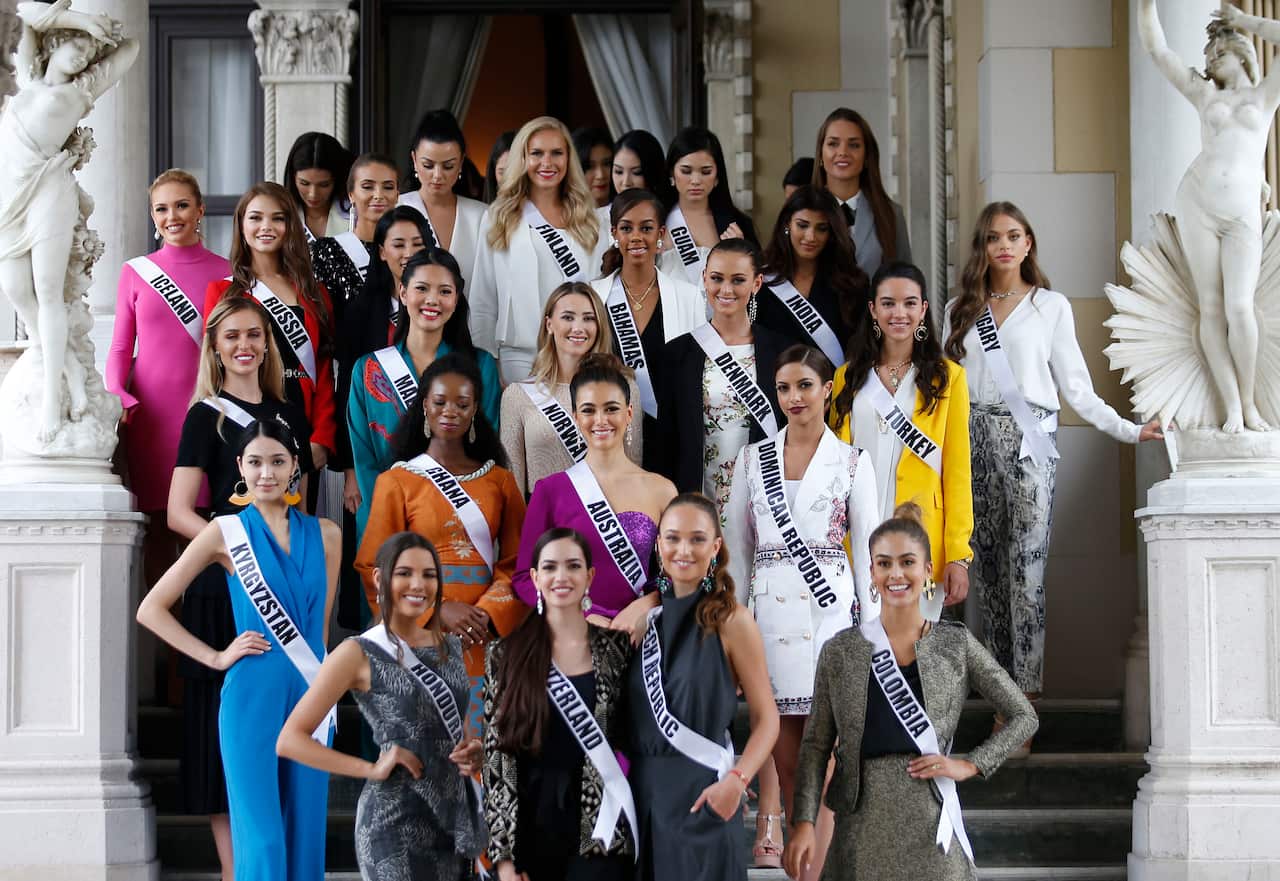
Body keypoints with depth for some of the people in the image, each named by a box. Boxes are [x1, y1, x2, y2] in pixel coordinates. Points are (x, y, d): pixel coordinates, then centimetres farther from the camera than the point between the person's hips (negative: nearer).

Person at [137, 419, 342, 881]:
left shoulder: (324, 535, 9)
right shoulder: (226, 532, 0)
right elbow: (151, 609, 2)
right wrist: (216, 658, -3)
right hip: (252, 697, -3)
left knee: (306, 835, 5)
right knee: (262, 839, -5)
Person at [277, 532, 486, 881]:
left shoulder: (450, 647, 10)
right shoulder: (358, 654, -7)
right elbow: (289, 741, -11)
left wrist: (472, 752, 2)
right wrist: (372, 769, -17)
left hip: (455, 812, 6)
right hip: (396, 820, -6)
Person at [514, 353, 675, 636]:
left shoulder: (661, 490, 7)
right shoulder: (551, 490, 4)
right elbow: (524, 578, 4)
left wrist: (642, 608, -6)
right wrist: (582, 614, -8)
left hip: (638, 633, 1)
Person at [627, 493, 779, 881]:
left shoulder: (731, 620, -7)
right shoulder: (649, 615, 7)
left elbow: (766, 719, -7)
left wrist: (735, 781, -19)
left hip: (701, 792, -5)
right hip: (644, 788, 5)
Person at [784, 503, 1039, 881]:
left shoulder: (955, 644, 5)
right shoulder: (840, 651, 5)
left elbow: (1024, 717, 10)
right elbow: (816, 743, 5)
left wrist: (970, 765, -2)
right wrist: (804, 821, -6)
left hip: (928, 819, 0)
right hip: (864, 818, 0)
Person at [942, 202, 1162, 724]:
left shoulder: (1051, 307, 9)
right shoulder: (960, 311, 15)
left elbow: (1075, 386, 8)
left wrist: (1129, 430, 0)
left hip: (1028, 441, -3)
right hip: (975, 439, 3)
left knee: (1026, 570, -9)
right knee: (988, 569, 1)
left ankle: (1024, 705, -10)